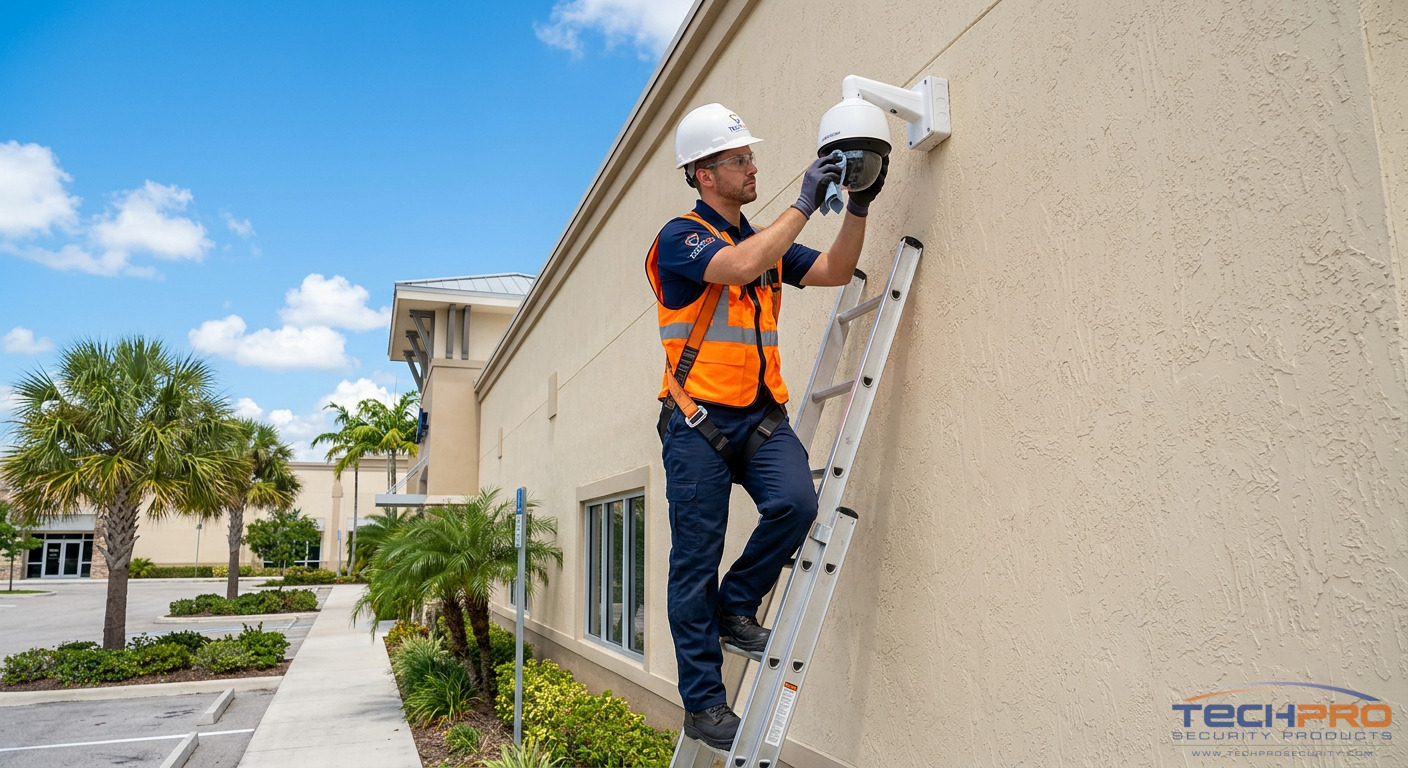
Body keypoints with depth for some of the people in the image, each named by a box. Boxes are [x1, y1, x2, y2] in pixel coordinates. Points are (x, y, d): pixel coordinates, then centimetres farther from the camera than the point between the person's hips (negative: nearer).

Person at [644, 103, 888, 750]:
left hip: (761, 416, 6)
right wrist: (803, 205, -16)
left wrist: (857, 207, 1)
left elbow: (834, 271, 13)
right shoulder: (681, 237, -4)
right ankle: (703, 705, 14)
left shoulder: (766, 242, 19)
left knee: (796, 503, -21)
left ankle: (734, 609, 6)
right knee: (696, 564, 0)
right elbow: (740, 266, -23)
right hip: (698, 420, -5)